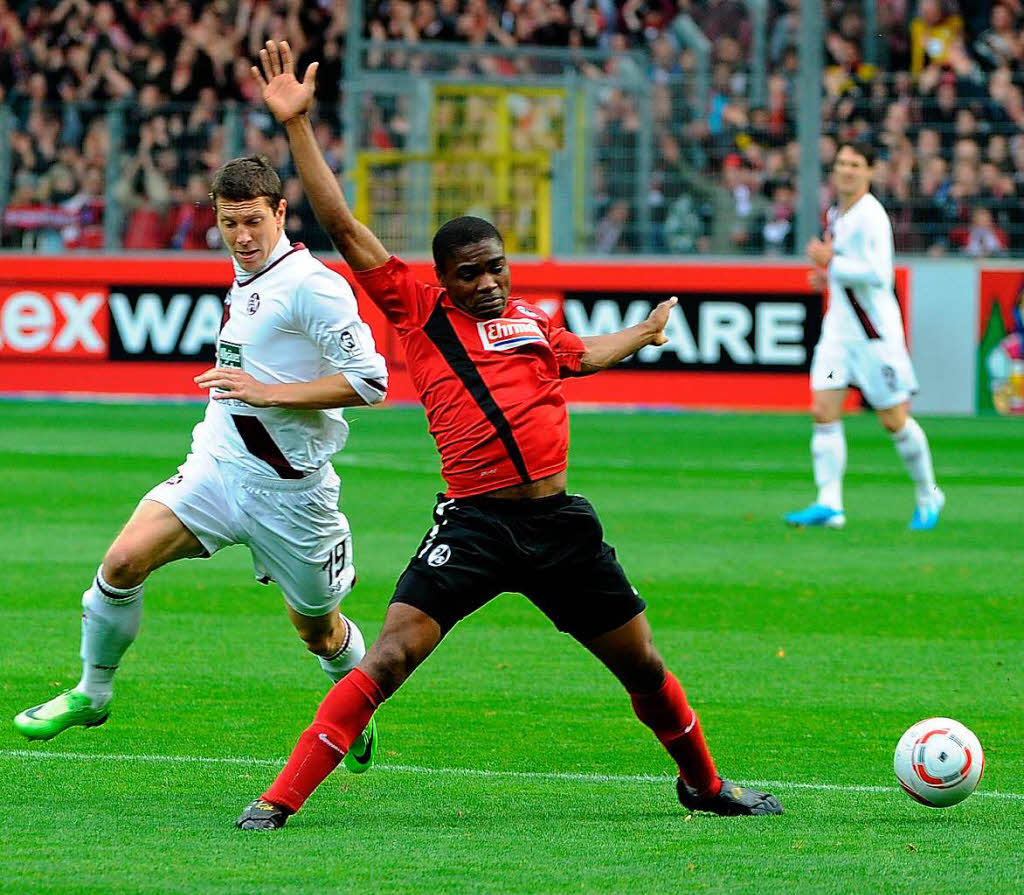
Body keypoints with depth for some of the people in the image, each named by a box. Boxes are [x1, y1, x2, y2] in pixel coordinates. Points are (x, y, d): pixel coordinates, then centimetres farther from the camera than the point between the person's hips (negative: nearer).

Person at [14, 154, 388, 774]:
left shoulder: (310, 285, -16)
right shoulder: (245, 280, 11)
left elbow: (370, 381, -21)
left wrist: (267, 392, -23)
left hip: (289, 488, -6)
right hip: (217, 467, 6)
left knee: (319, 630, 10)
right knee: (124, 562, -14)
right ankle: (91, 694, 2)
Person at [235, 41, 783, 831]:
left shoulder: (530, 321, 15)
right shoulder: (418, 312, 2)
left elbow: (579, 355, 40)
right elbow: (342, 224, -2)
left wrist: (643, 335, 54)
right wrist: (298, 125, -6)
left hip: (558, 520, 4)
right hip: (473, 522, -4)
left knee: (643, 666, 13)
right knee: (387, 660, -17)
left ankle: (703, 782, 35)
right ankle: (281, 799, -14)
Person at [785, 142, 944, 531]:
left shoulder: (871, 216, -16)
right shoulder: (836, 214, 11)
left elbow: (878, 274, -25)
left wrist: (831, 263, -21)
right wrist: (828, 275, 11)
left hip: (876, 331, -7)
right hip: (839, 327, 7)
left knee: (894, 421, 2)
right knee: (823, 412, -8)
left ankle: (928, 496, 22)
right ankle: (829, 504, -10)